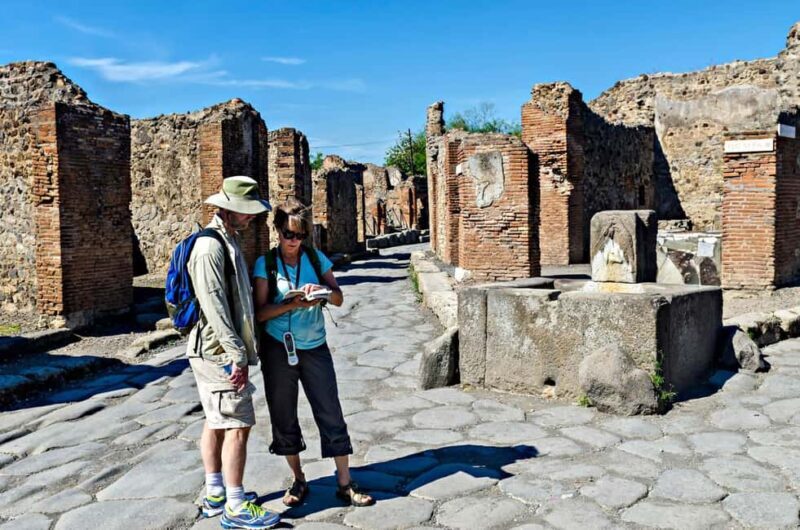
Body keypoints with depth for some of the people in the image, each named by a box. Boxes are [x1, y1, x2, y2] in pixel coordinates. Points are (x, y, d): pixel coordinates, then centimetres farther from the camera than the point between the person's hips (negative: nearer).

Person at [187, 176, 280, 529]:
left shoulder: (227, 242, 16)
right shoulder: (210, 247, -17)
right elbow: (213, 306, -22)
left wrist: (239, 350, 19)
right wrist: (237, 355, -22)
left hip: (217, 352, 10)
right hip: (219, 353, -10)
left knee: (216, 422, 16)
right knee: (237, 426, -6)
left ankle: (215, 494, 27)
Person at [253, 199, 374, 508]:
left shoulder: (316, 258, 2)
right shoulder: (265, 263, -3)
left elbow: (338, 299, 2)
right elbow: (260, 312, -9)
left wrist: (325, 290, -20)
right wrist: (292, 305, -25)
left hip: (314, 347, 1)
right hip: (278, 349, -1)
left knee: (331, 415, 1)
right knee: (283, 416, 9)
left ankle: (345, 484, 12)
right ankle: (298, 480, 27)